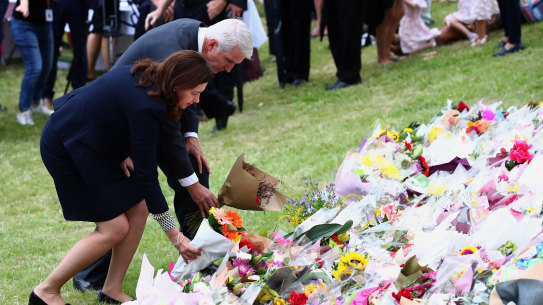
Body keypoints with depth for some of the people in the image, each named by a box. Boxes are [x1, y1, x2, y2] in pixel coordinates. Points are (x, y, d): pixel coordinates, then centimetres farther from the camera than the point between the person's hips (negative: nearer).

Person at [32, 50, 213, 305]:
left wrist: (124, 152, -7)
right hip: (66, 148, -9)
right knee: (115, 228, -8)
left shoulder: (146, 76, -4)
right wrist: (174, 236, -20)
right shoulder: (145, 106, -30)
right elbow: (146, 175, -26)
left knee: (137, 210, 2)